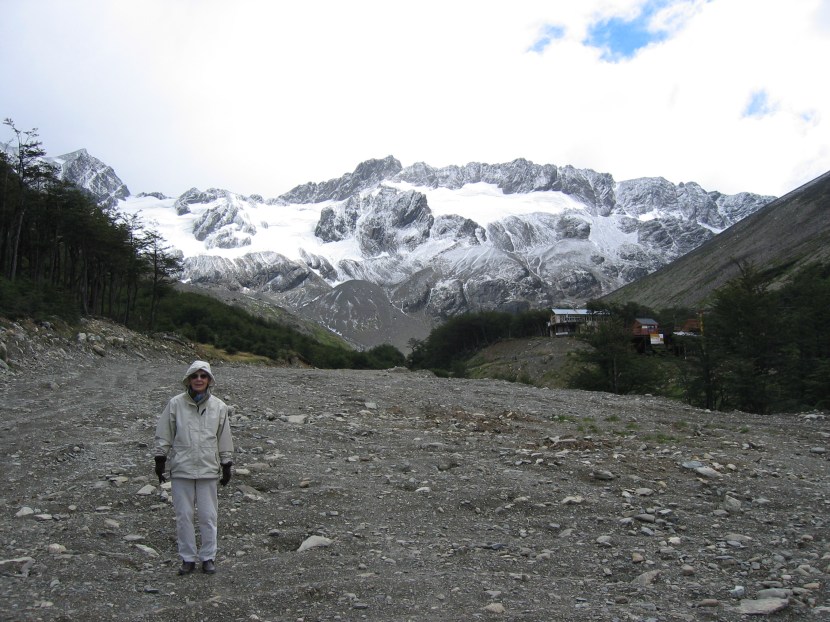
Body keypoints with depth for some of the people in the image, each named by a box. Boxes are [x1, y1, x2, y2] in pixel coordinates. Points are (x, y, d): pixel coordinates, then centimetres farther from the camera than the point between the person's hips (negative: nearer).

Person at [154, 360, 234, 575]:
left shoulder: (219, 407, 3)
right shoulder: (175, 404, -1)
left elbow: (224, 439, 9)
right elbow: (164, 434, 5)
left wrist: (226, 465, 10)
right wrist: (160, 459, 2)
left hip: (208, 469, 1)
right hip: (181, 468, 0)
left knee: (208, 516, 5)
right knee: (184, 515, 6)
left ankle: (208, 557, 19)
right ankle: (188, 558, 19)